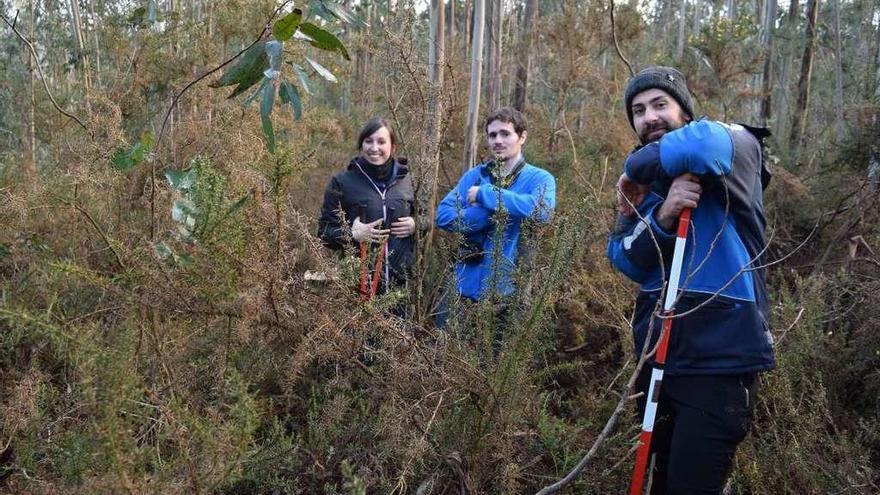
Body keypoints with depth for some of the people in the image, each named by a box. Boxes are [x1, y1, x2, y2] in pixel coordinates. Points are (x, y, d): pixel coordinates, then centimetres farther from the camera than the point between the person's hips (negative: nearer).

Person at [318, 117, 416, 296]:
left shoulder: (405, 180, 7)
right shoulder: (342, 183, -1)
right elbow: (324, 233, 0)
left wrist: (415, 226, -4)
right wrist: (353, 235, -18)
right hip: (358, 283, -3)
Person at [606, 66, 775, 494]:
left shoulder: (737, 148, -6)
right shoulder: (645, 183, 12)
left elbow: (705, 144, -33)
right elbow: (625, 262, -2)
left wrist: (637, 166, -15)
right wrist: (663, 216, -21)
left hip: (720, 358, -7)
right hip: (658, 356, 7)